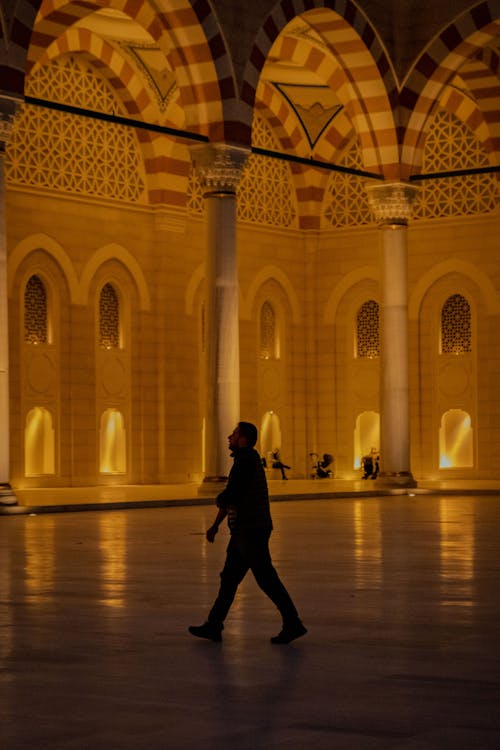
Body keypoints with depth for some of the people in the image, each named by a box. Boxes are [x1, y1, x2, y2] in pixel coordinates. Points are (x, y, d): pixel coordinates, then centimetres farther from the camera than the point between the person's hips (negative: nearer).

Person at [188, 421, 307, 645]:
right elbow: (232, 496, 22)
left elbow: (229, 497, -20)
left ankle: (293, 624, 0)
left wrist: (219, 500, 4)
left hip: (251, 531, -10)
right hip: (244, 531, 10)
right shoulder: (247, 461, 17)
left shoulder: (245, 461, -16)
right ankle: (213, 626, 14)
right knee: (229, 578, 11)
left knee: (266, 579, -5)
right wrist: (216, 525, 23)